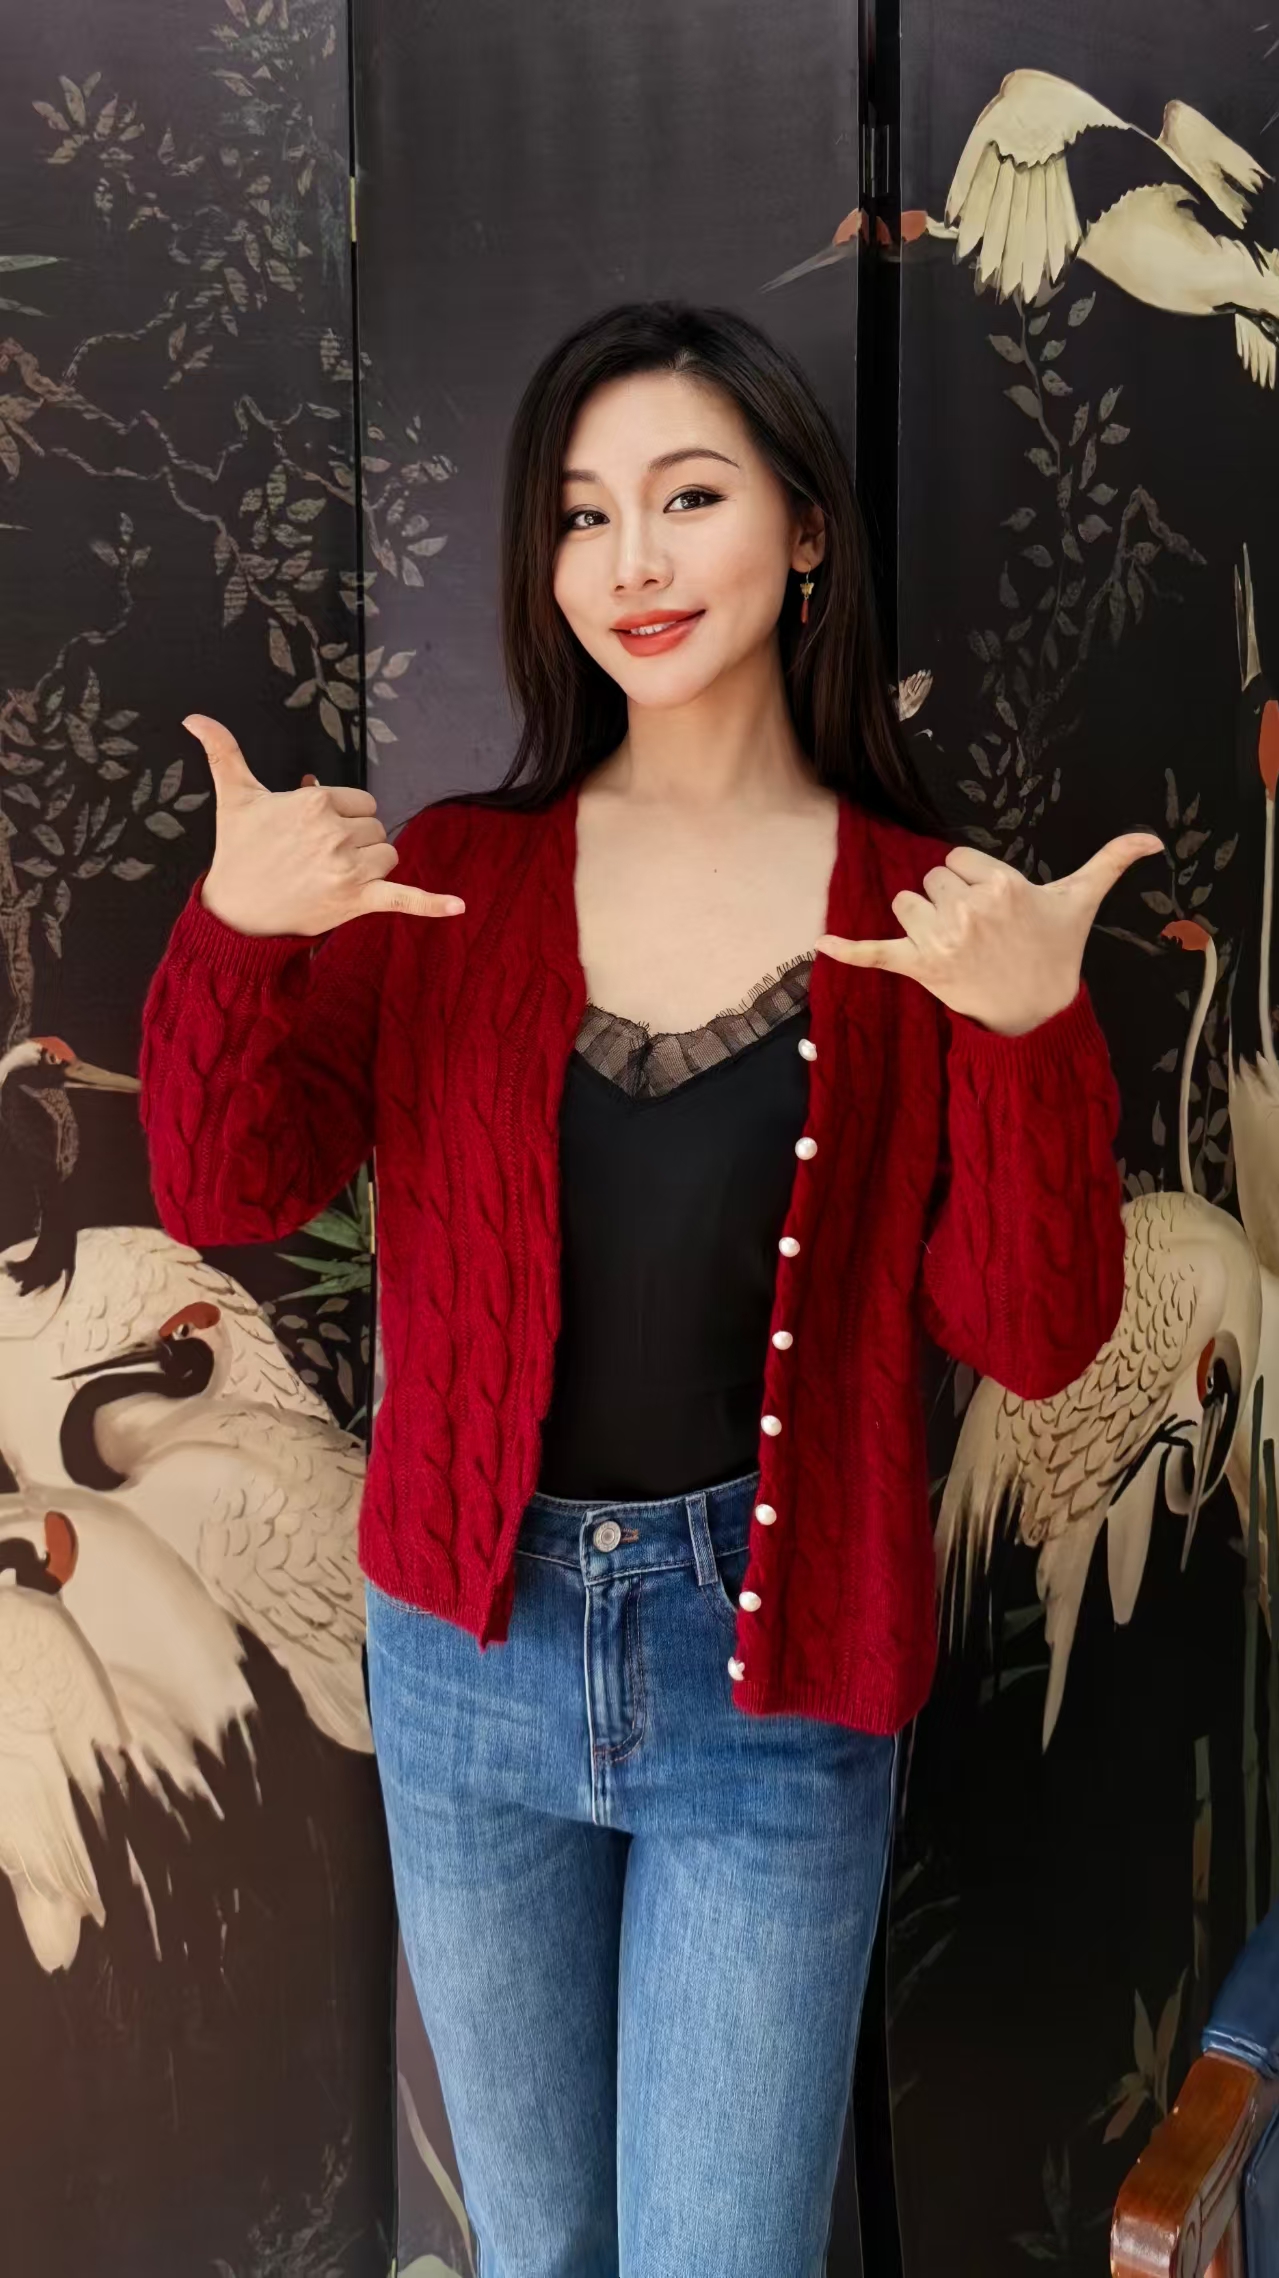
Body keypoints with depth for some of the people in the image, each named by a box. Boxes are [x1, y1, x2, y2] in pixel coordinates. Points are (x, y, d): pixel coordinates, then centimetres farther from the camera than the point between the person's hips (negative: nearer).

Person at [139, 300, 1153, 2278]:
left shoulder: (929, 921, -7)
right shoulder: (451, 878, -2)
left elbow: (1033, 1341, -11)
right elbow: (226, 1191, -8)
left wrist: (1034, 1034, -27)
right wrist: (233, 935, -25)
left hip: (772, 1687, -2)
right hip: (470, 1651, 2)